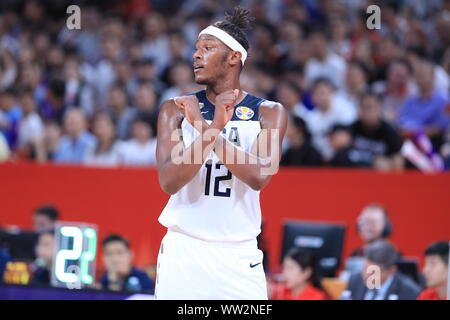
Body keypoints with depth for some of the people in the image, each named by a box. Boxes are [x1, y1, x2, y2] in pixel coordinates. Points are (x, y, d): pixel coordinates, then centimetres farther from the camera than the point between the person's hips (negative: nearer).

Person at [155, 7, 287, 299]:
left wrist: (203, 126, -17)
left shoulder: (270, 113, 0)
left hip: (239, 256, 0)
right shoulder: (176, 109, 2)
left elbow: (259, 176, -16)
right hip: (183, 252, 0)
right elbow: (169, 181, -12)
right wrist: (215, 127, -21)